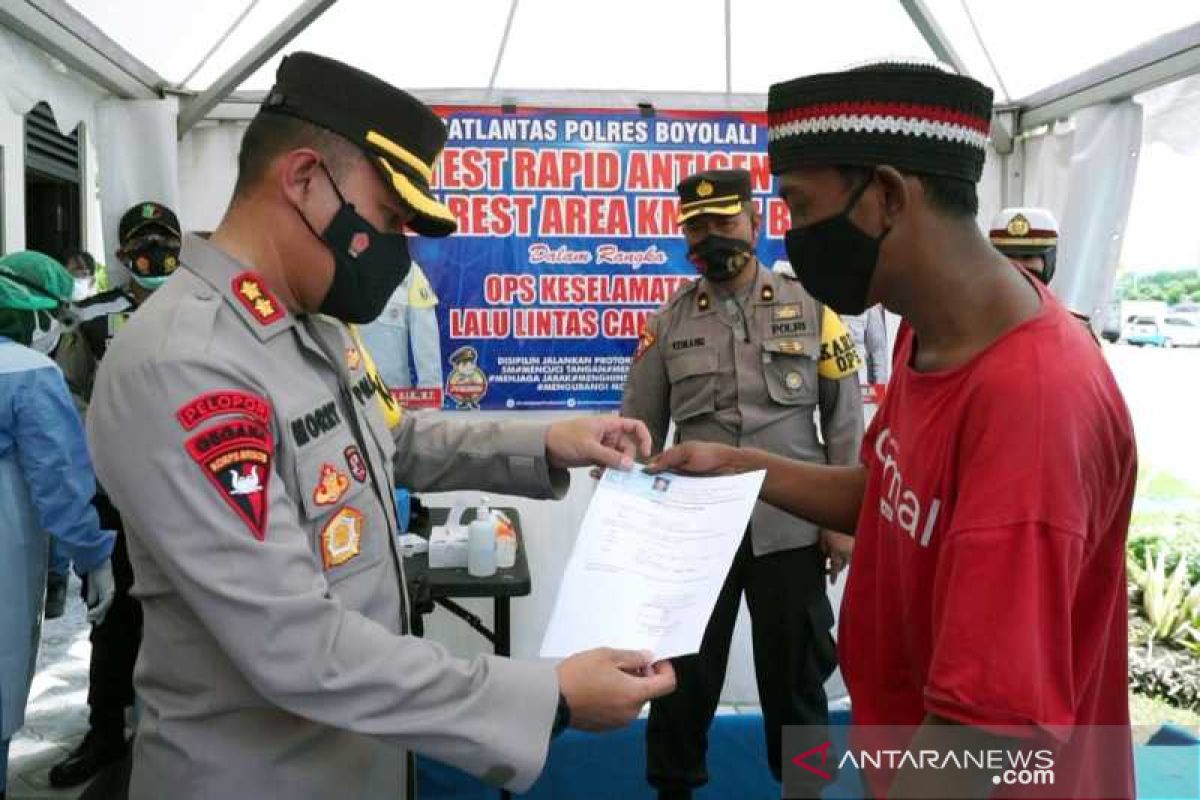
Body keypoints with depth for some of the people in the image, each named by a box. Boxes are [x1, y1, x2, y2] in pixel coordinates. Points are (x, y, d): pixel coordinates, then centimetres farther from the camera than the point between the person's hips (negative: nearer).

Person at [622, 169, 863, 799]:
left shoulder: (810, 308, 0)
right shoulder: (668, 322, 3)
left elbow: (844, 420, 1)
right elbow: (638, 427, 4)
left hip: (791, 527, -1)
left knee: (794, 674, 14)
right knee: (685, 673, 14)